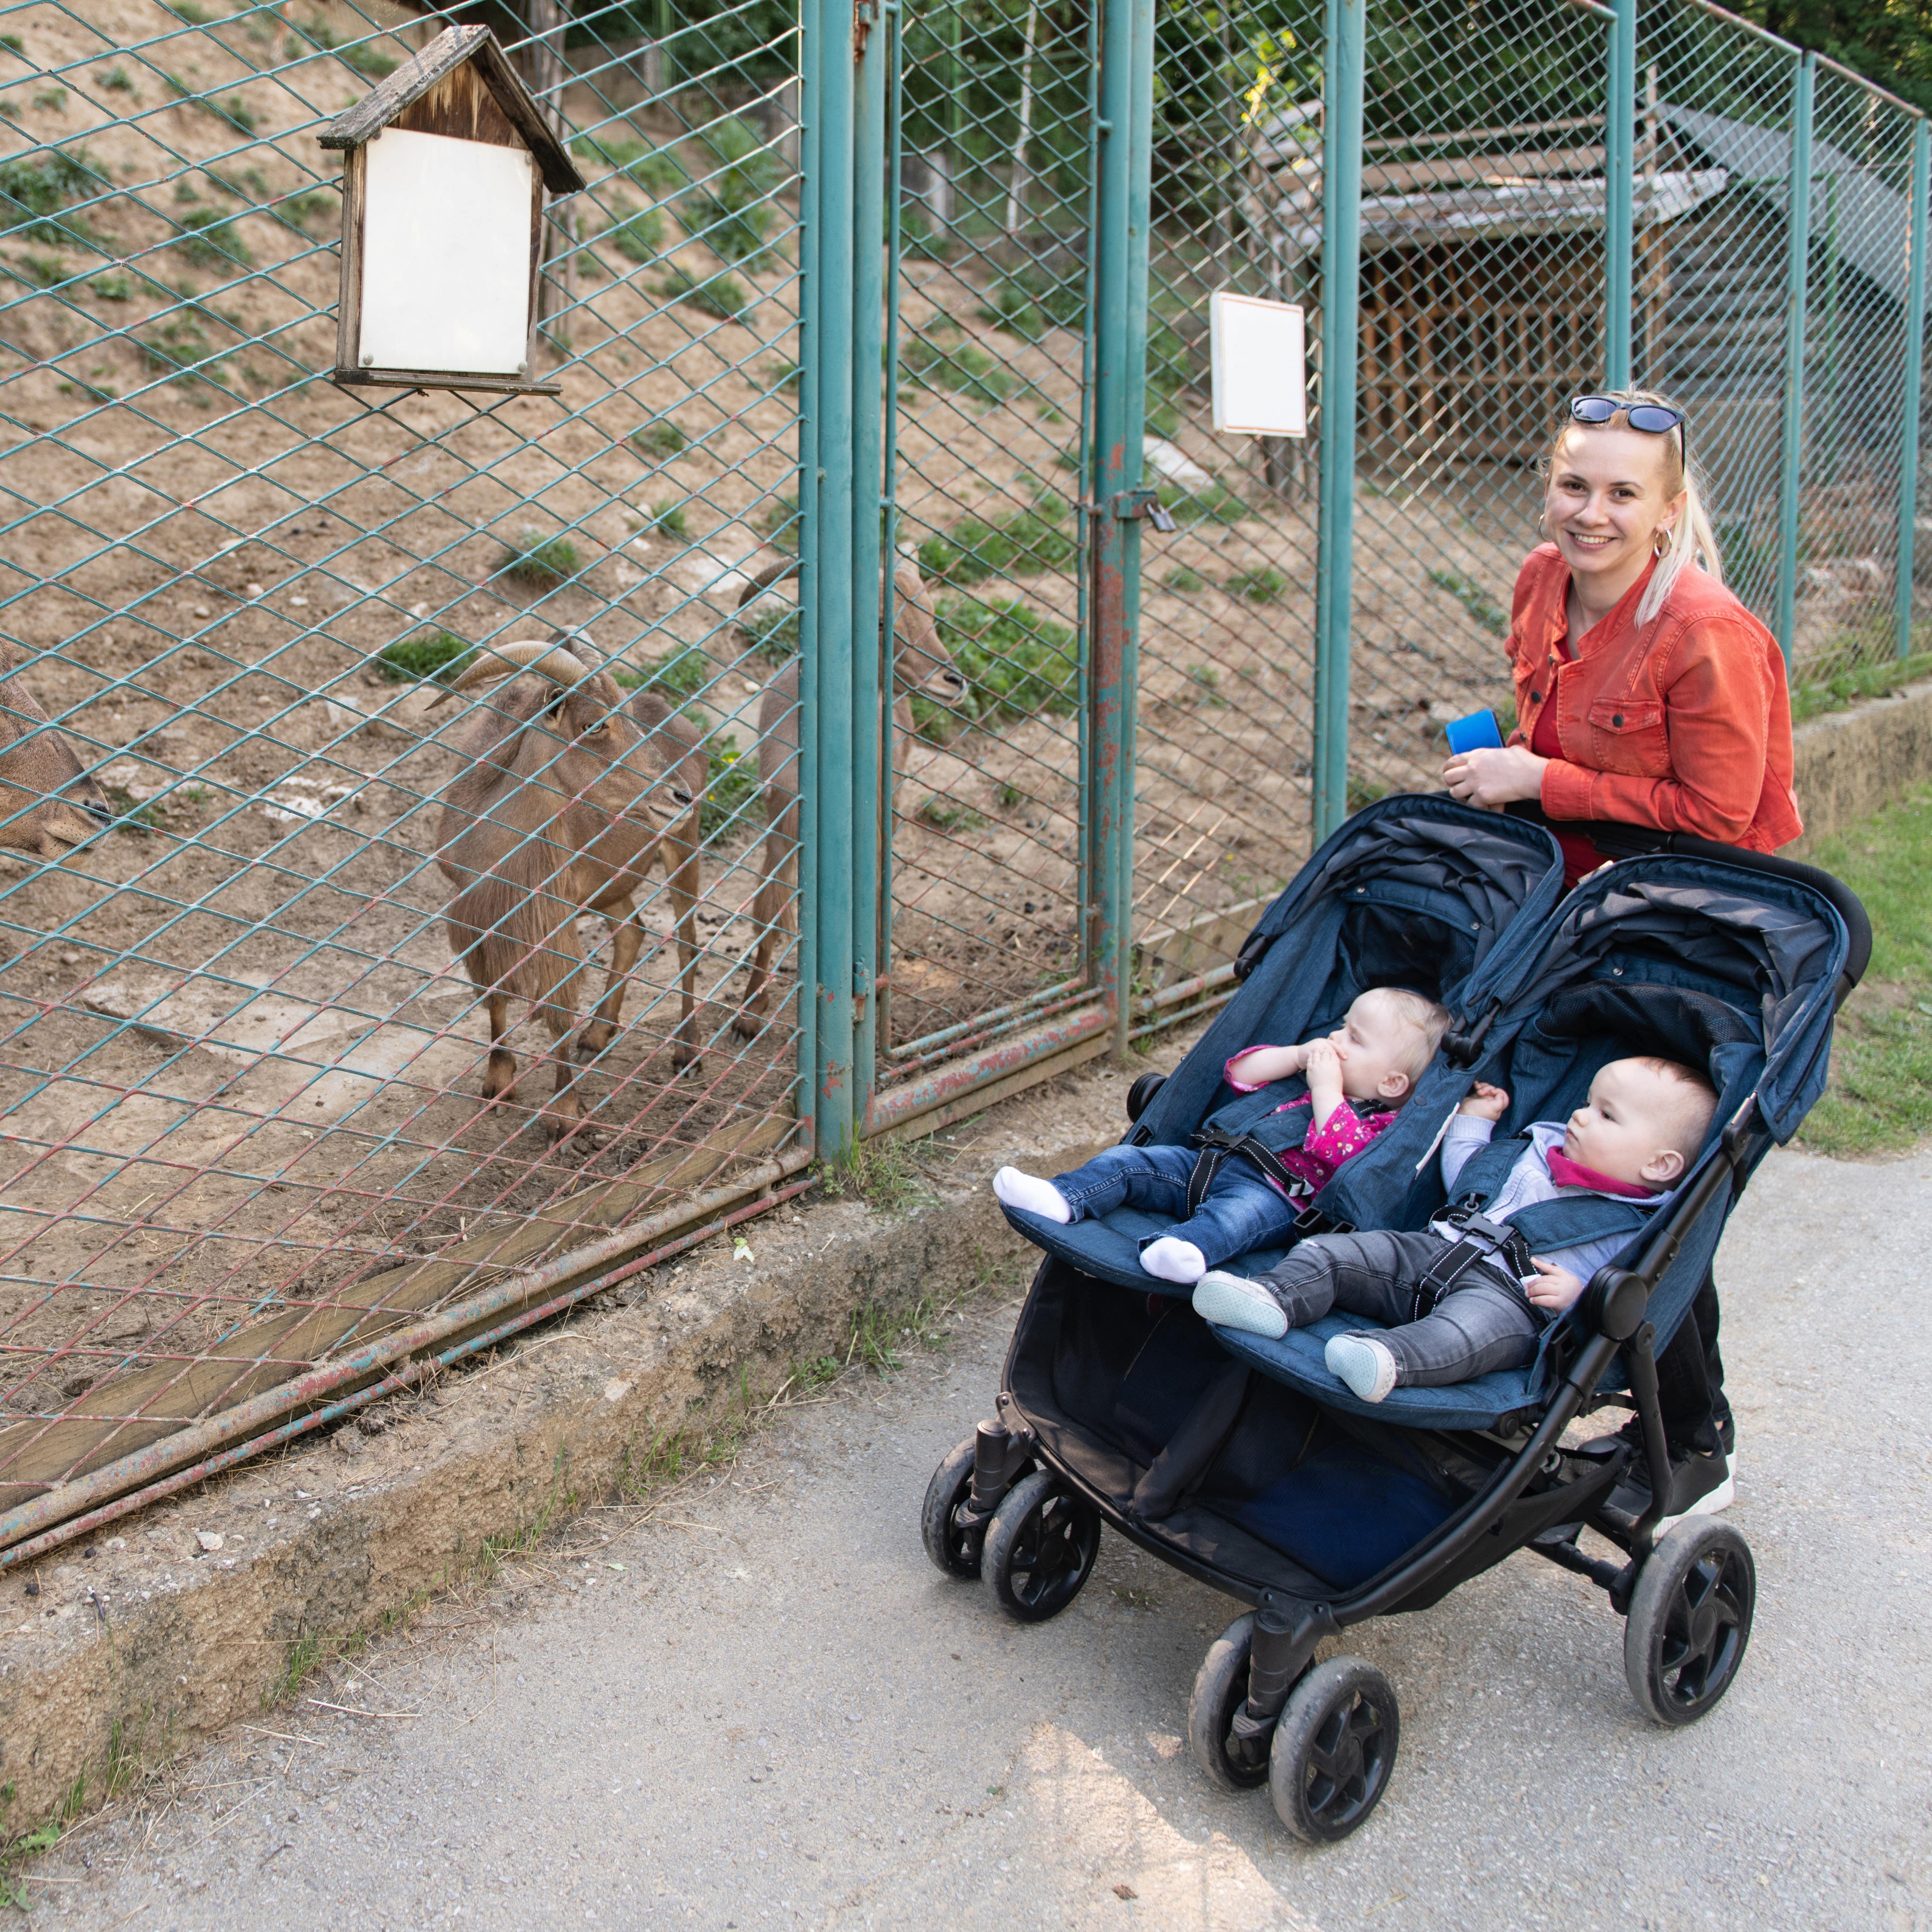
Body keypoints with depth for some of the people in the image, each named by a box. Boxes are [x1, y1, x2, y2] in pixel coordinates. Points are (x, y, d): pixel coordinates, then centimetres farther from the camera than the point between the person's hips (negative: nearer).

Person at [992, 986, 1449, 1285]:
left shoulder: (1380, 1125, 2)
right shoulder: (1305, 1074, 27)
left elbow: (1341, 1156, -19)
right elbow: (1240, 1073, 25)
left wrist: (1327, 1088, -13)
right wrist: (1298, 1056, 11)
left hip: (1275, 1195, -8)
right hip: (1211, 1161, 9)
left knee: (1241, 1210, -42)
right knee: (1130, 1162, -7)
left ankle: (1188, 1249, -69)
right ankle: (1063, 1198, -25)